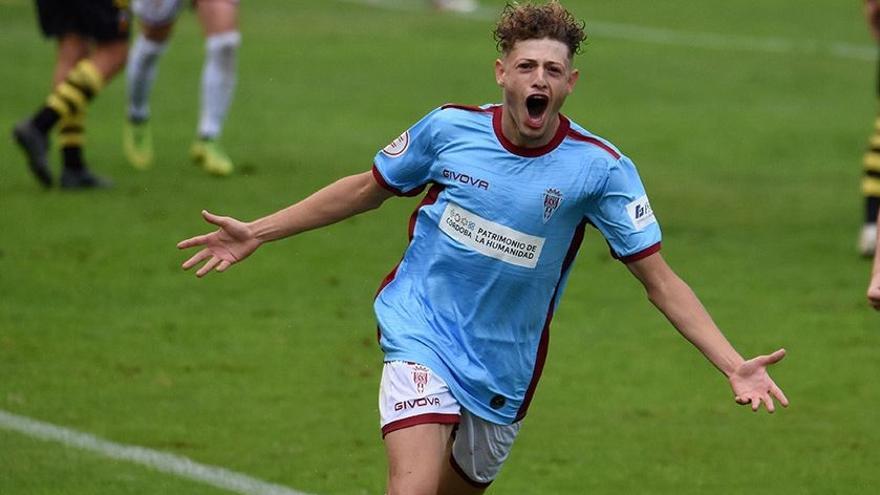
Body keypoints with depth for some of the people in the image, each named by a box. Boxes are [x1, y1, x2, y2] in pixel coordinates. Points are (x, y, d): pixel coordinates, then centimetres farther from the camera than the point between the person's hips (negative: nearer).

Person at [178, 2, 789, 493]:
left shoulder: (601, 168, -11)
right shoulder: (450, 128, -7)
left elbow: (660, 280, -8)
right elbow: (369, 188, 11)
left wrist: (734, 364, -18)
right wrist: (258, 232, 12)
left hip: (504, 370, 1)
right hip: (422, 337, -1)